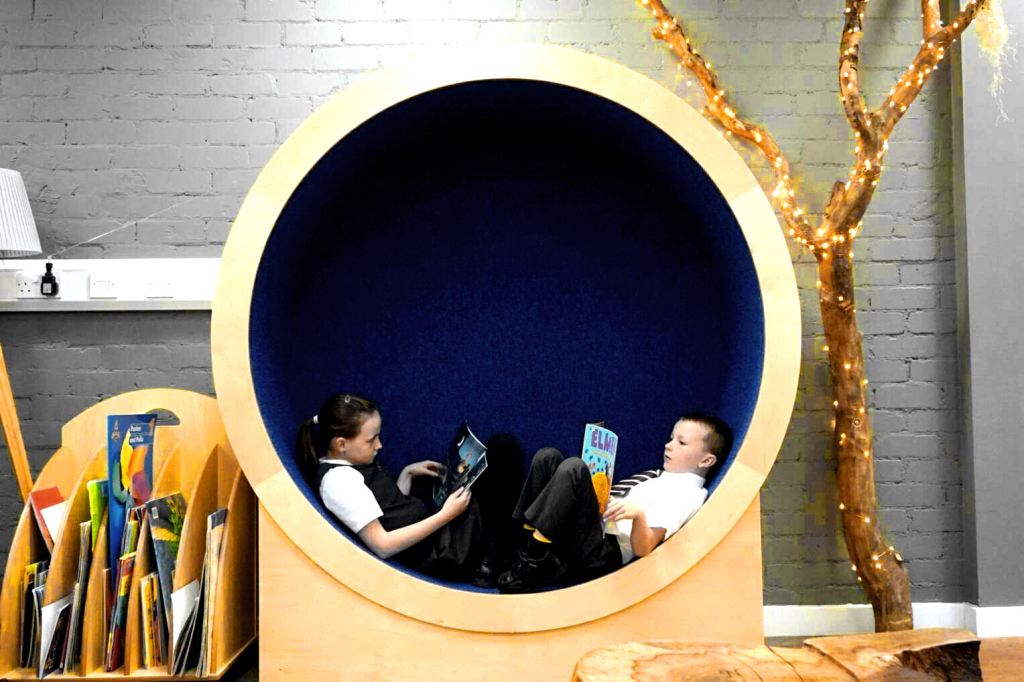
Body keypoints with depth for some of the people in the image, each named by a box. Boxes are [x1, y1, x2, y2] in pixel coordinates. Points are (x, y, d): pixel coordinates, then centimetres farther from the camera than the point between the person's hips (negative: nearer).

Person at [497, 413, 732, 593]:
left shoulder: (686, 493, -3)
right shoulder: (658, 476, 25)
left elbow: (642, 549, -13)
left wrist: (638, 514, -30)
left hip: (602, 555, -9)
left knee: (573, 467, -28)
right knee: (547, 457, 0)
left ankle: (533, 559, -25)